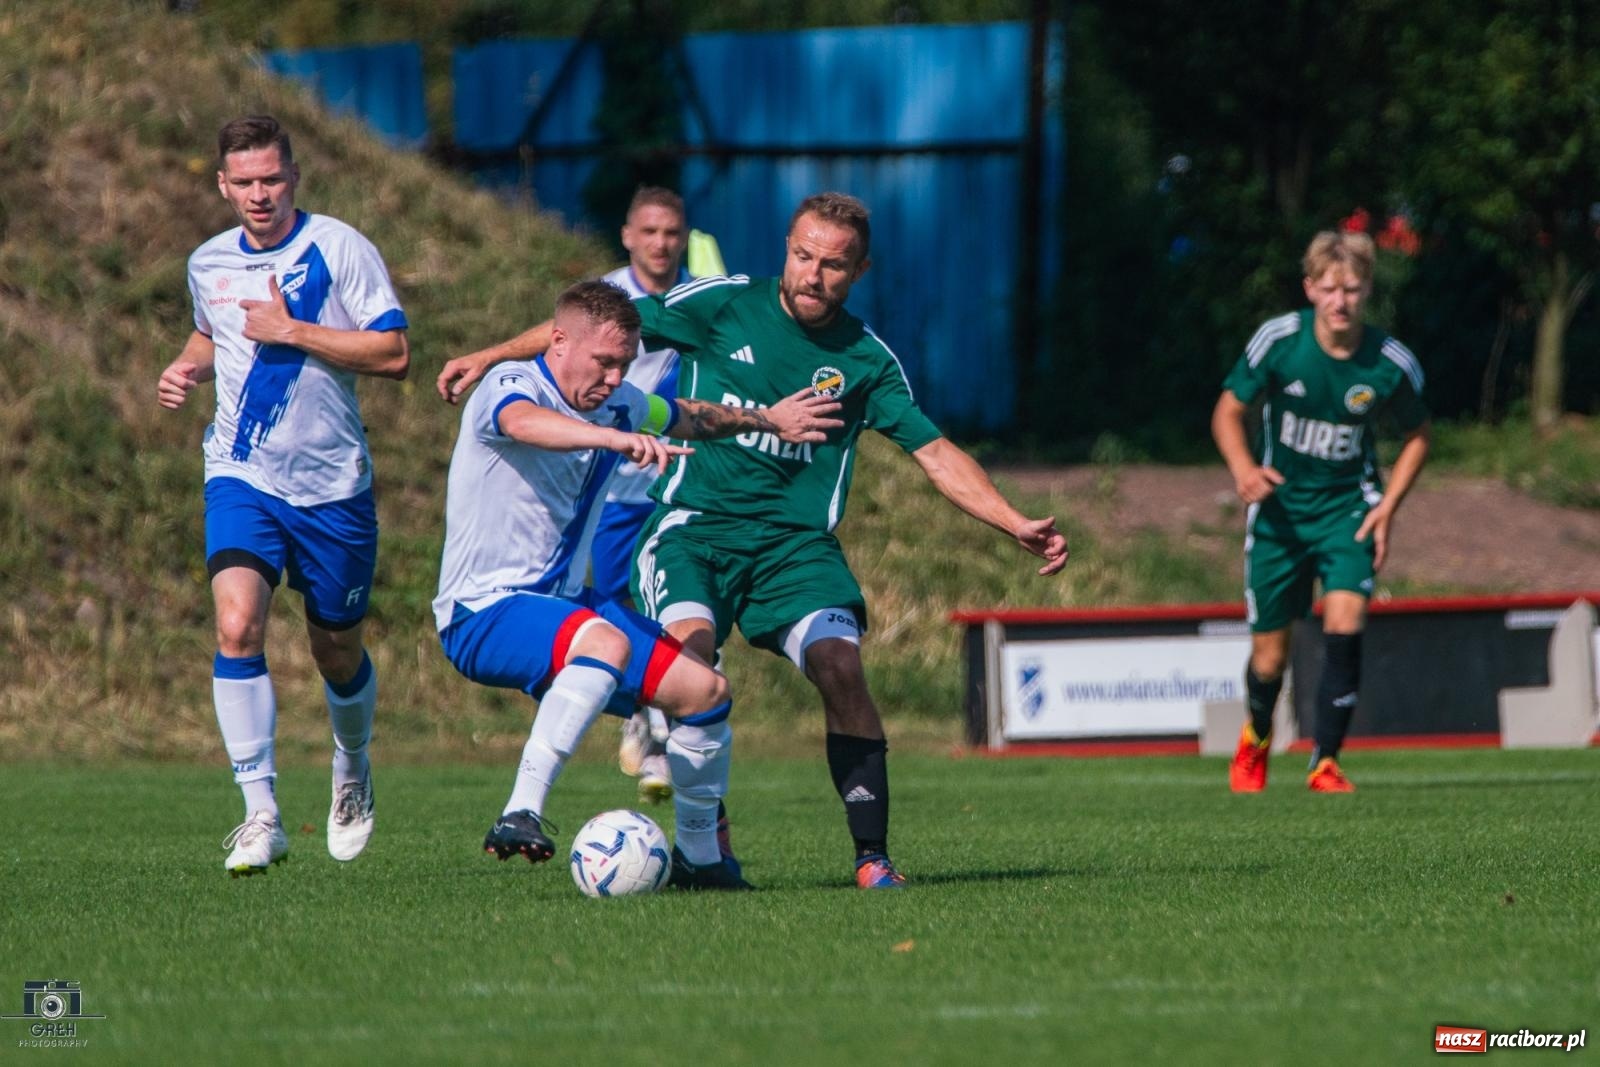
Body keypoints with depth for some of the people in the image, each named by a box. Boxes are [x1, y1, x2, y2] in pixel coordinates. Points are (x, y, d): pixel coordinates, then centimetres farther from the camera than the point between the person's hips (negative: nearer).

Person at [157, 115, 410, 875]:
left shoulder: (338, 248, -8)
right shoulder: (208, 264, 7)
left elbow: (394, 355, -13)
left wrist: (293, 331, -19)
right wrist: (189, 368, 8)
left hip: (332, 483, -2)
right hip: (243, 477, 2)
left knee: (337, 649, 11)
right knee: (237, 624, -22)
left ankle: (352, 768, 44)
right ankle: (260, 813, -19)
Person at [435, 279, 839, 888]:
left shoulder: (615, 406, 9)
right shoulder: (511, 387, -15)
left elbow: (688, 417, 33)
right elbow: (526, 423, -42)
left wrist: (767, 420, 35)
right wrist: (621, 439, -57)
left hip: (566, 602, 8)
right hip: (482, 610, -8)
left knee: (705, 690, 2)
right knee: (606, 643, -37)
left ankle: (699, 857, 21)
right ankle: (521, 815, -42)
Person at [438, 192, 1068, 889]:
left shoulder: (867, 360, 6)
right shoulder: (724, 304, 0)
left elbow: (934, 453, 8)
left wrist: (1015, 525, -3)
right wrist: (491, 356, 1)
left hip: (796, 542, 2)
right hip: (694, 527, -2)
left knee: (839, 663, -21)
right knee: (689, 649, -28)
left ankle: (872, 854, -13)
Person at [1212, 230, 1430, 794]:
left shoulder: (1393, 364, -13)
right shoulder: (1278, 340, -15)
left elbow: (1416, 435, 6)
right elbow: (1229, 411, -4)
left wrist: (1387, 508, -6)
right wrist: (1243, 467, -24)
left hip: (1347, 507, 0)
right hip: (1279, 507, 0)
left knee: (1345, 621, -24)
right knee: (1269, 656, 4)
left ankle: (1325, 762, -13)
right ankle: (1256, 737, 38)